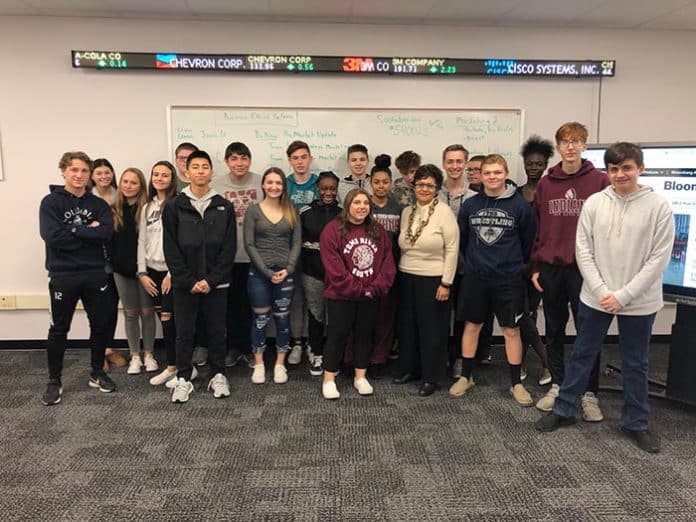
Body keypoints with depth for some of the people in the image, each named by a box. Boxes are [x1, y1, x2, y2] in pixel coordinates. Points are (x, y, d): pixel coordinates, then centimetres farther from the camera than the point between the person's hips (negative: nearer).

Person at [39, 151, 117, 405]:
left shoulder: (99, 204, 6)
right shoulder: (51, 202, -2)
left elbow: (106, 233, -11)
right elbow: (51, 236, -17)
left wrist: (73, 231, -14)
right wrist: (88, 232, -13)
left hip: (96, 274, 3)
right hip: (63, 276, -3)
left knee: (101, 325, 10)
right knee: (59, 329, 8)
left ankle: (97, 373, 28)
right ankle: (54, 381, 22)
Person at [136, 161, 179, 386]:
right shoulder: (147, 208, 13)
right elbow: (141, 242, 13)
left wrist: (172, 274, -14)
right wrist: (142, 273, 5)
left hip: (171, 272, -6)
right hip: (152, 272, 6)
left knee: (172, 320, -6)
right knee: (164, 320, 10)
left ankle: (180, 367, 8)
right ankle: (172, 367, 21)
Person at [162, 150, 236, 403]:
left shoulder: (224, 206, 3)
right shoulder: (174, 206, 0)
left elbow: (229, 248, -1)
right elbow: (171, 249, -3)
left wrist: (211, 280, -9)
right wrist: (189, 281, -10)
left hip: (216, 283, 1)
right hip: (184, 284, 0)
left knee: (217, 331, 9)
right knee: (184, 332, 8)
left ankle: (218, 375, 25)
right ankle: (183, 379, 22)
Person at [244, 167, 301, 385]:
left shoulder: (292, 212, 7)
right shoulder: (253, 211, 0)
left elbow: (297, 243, 3)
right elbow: (249, 245, -6)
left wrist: (288, 269, -11)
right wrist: (267, 271, -13)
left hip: (285, 273, 2)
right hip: (259, 273, -2)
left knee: (282, 319, 7)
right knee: (260, 319, 6)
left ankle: (280, 364, 19)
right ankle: (258, 364, 18)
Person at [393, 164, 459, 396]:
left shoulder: (444, 213, -10)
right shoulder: (407, 212, 7)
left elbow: (452, 249, -11)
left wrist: (446, 283, -13)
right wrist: (400, 271, 11)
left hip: (433, 279, -5)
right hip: (406, 277, 5)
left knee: (432, 328, 4)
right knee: (407, 324, 13)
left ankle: (431, 377, 17)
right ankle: (407, 368, 30)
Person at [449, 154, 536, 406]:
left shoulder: (520, 206, -7)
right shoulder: (469, 205, 0)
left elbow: (528, 241, 2)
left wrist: (514, 262, 10)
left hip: (509, 279, -2)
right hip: (475, 277, 2)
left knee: (511, 330, 5)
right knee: (471, 326, 10)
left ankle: (516, 383, 19)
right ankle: (465, 377, 24)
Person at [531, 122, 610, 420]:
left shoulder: (599, 181, -2)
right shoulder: (545, 184, 8)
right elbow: (536, 228, 9)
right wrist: (535, 267, 6)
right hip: (550, 269, 3)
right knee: (554, 330, 12)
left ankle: (590, 394, 17)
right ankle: (557, 385, 26)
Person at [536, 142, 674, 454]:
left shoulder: (659, 206, -7)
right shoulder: (594, 203, -2)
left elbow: (659, 258, -9)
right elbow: (583, 251, -2)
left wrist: (623, 296, -13)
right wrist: (602, 291, -11)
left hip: (639, 302, -1)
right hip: (595, 297, 1)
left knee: (635, 364, 13)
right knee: (581, 355, 13)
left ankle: (636, 423, 30)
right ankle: (564, 410, 27)